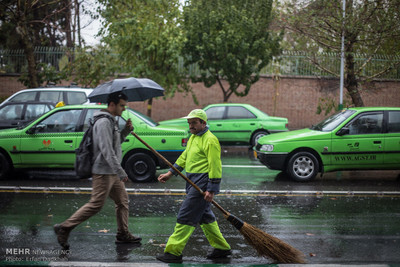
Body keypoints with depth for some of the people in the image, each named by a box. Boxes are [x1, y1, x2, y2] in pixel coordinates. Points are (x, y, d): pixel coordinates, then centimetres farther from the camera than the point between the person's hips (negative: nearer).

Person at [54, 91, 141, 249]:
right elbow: (107, 151, -25)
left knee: (123, 202, 14)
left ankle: (123, 234, 24)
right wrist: (121, 172, -25)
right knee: (96, 205, -8)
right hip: (103, 172, -10)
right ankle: (64, 228, -2)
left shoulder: (111, 121, 15)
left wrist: (126, 131, 7)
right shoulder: (103, 122, -18)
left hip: (112, 173, 10)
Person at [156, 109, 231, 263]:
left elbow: (215, 166, -19)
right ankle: (222, 248, 25)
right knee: (205, 217, 16)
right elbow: (184, 157, 24)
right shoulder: (193, 137, 17)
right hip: (194, 182, 10)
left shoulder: (210, 140, -15)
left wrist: (211, 190, -22)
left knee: (186, 217, -9)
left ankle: (173, 252, -6)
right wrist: (170, 173, 18)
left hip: (202, 183, -10)